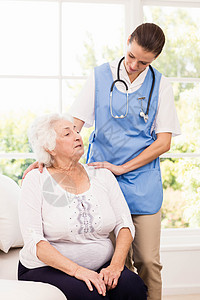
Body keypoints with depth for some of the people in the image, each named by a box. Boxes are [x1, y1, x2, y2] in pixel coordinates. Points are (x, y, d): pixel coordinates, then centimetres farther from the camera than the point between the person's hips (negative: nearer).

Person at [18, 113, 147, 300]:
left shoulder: (102, 175, 7)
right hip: (48, 269, -3)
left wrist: (116, 265, -15)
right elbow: (33, 241, -13)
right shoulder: (36, 181, -4)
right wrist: (76, 270, -24)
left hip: (100, 267, 4)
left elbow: (125, 223, 3)